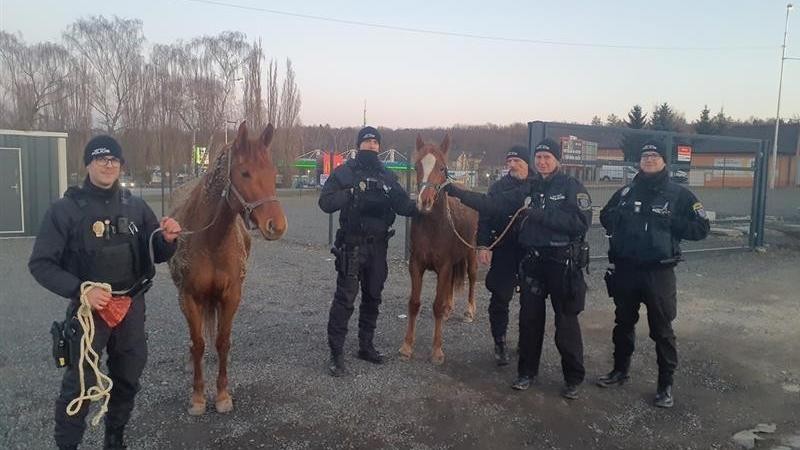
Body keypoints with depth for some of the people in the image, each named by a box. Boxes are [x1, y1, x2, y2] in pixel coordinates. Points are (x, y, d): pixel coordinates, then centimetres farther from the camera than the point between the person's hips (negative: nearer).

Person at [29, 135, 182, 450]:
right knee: (80, 385, 3)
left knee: (127, 380, 17)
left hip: (132, 306, 4)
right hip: (89, 308, -4)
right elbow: (40, 264, -9)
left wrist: (168, 240, -16)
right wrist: (80, 290, -24)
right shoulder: (65, 209, -9)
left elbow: (156, 255, 7)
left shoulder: (136, 206, 0)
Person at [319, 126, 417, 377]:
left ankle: (366, 346, 28)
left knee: (373, 297, 14)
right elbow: (326, 203, -11)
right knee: (345, 299, -7)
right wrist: (351, 194, -25)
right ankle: (336, 354, 1)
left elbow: (403, 205, 4)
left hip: (378, 245, 5)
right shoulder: (344, 172, -2)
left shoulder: (387, 176, 10)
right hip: (352, 244, -5)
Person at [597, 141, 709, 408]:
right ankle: (620, 370, 33)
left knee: (662, 329, 3)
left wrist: (669, 222, -17)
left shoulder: (679, 194, -3)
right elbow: (605, 218, 18)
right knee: (623, 323, 17)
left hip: (659, 272, -4)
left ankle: (665, 384, 16)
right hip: (625, 270, 4)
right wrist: (621, 217, -4)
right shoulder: (626, 192, 7)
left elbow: (701, 229, -5)